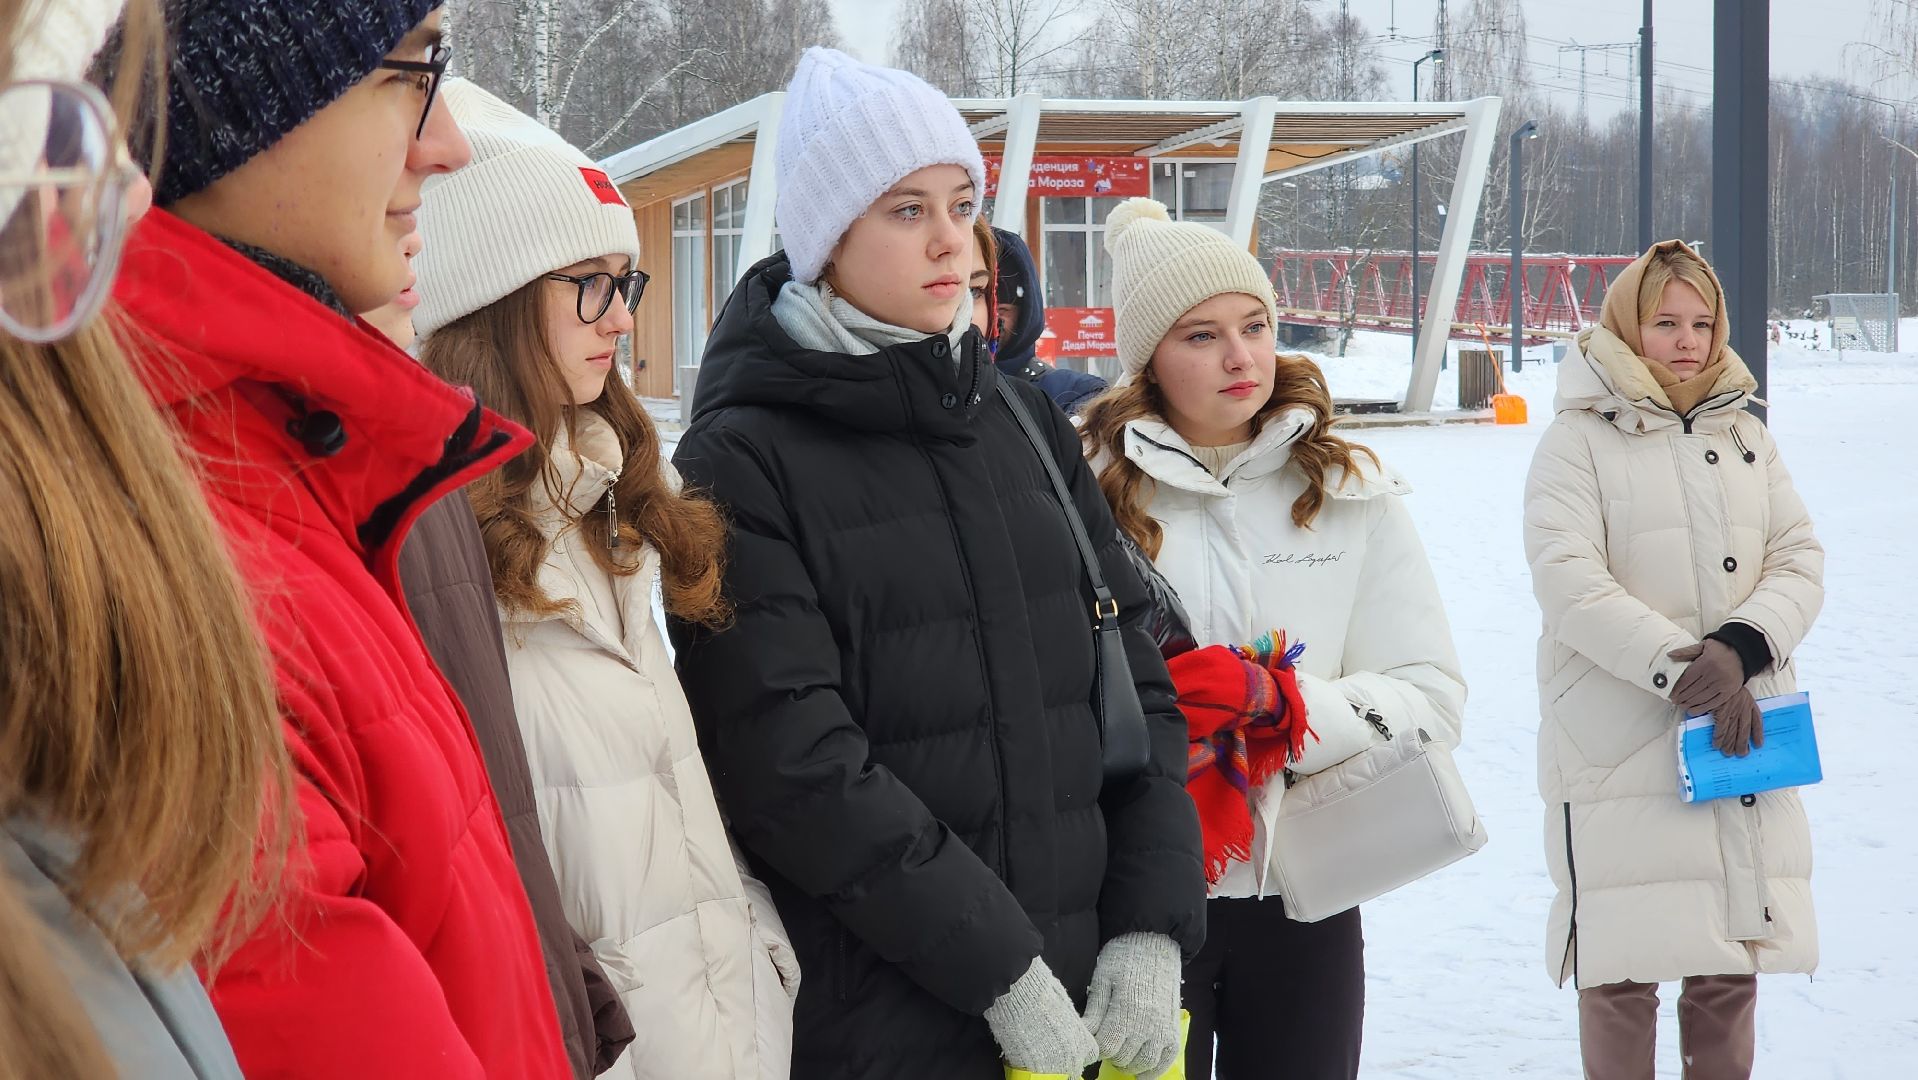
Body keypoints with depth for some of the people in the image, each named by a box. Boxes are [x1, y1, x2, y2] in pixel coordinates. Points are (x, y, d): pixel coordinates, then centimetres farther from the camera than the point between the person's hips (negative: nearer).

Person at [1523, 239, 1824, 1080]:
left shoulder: (1744, 435, 15)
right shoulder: (1579, 438, -1)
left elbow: (1800, 561, 7)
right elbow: (1569, 582, -12)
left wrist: (1742, 648, -12)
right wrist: (1678, 667, -21)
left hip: (1741, 740, 5)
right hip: (1620, 745, -5)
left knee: (1733, 960, 8)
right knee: (1623, 964, -2)